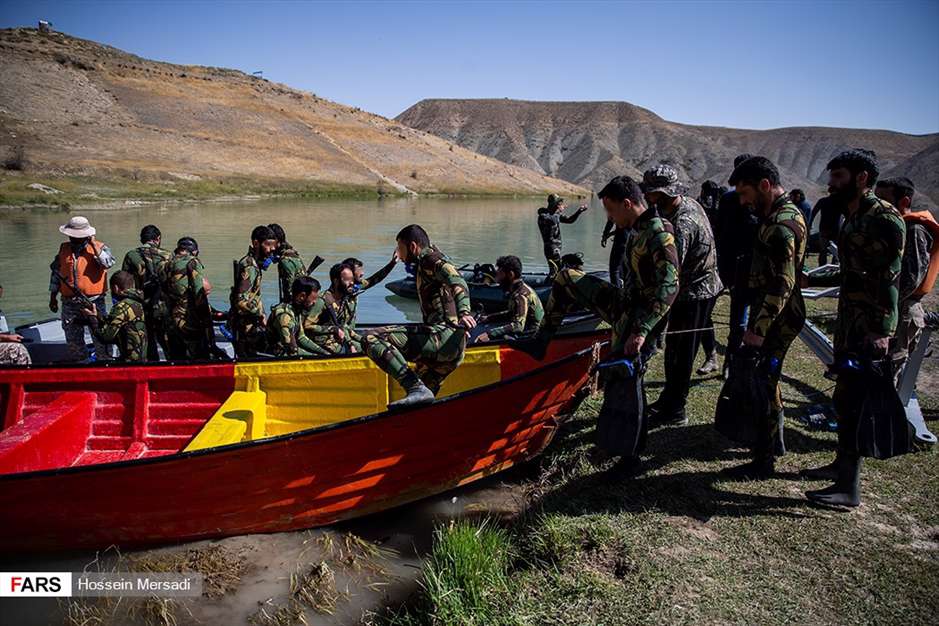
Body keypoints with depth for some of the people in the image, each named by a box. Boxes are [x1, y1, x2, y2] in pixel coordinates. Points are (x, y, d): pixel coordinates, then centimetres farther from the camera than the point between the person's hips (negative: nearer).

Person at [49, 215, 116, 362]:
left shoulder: (99, 247, -4)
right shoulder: (64, 249, 9)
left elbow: (108, 263, -25)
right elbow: (56, 272, 16)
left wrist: (94, 245, -20)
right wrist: (53, 297, 16)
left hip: (94, 302, -5)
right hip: (70, 304, 5)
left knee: (100, 338, -1)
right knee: (73, 341, 14)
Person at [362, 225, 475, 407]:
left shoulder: (430, 259, 0)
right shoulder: (425, 264, 28)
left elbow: (457, 282, -19)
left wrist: (464, 311, -36)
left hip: (443, 335, -10)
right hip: (453, 346, 10)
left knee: (372, 340, -20)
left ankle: (416, 389, -29)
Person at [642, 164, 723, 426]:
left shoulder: (682, 224, -28)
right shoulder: (690, 203, 4)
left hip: (694, 294, -10)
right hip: (703, 285, 10)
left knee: (679, 352, 0)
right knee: (675, 347, 19)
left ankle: (674, 410, 11)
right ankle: (669, 398, 33)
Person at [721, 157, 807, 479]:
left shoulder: (782, 224, -21)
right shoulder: (784, 213, 12)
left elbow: (781, 285, -25)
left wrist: (757, 328, -24)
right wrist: (757, 321, 21)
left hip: (776, 319, -10)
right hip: (774, 316, 10)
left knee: (762, 384, -2)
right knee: (766, 379, 22)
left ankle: (764, 462, 9)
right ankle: (774, 439, 38)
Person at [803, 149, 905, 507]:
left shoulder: (884, 218, -14)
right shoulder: (852, 219, 13)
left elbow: (892, 280, -20)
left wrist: (882, 332, -24)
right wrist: (811, 280, 26)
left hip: (869, 329, -9)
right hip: (849, 323, 9)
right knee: (843, 397, 17)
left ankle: (849, 488, 3)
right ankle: (842, 464, 32)